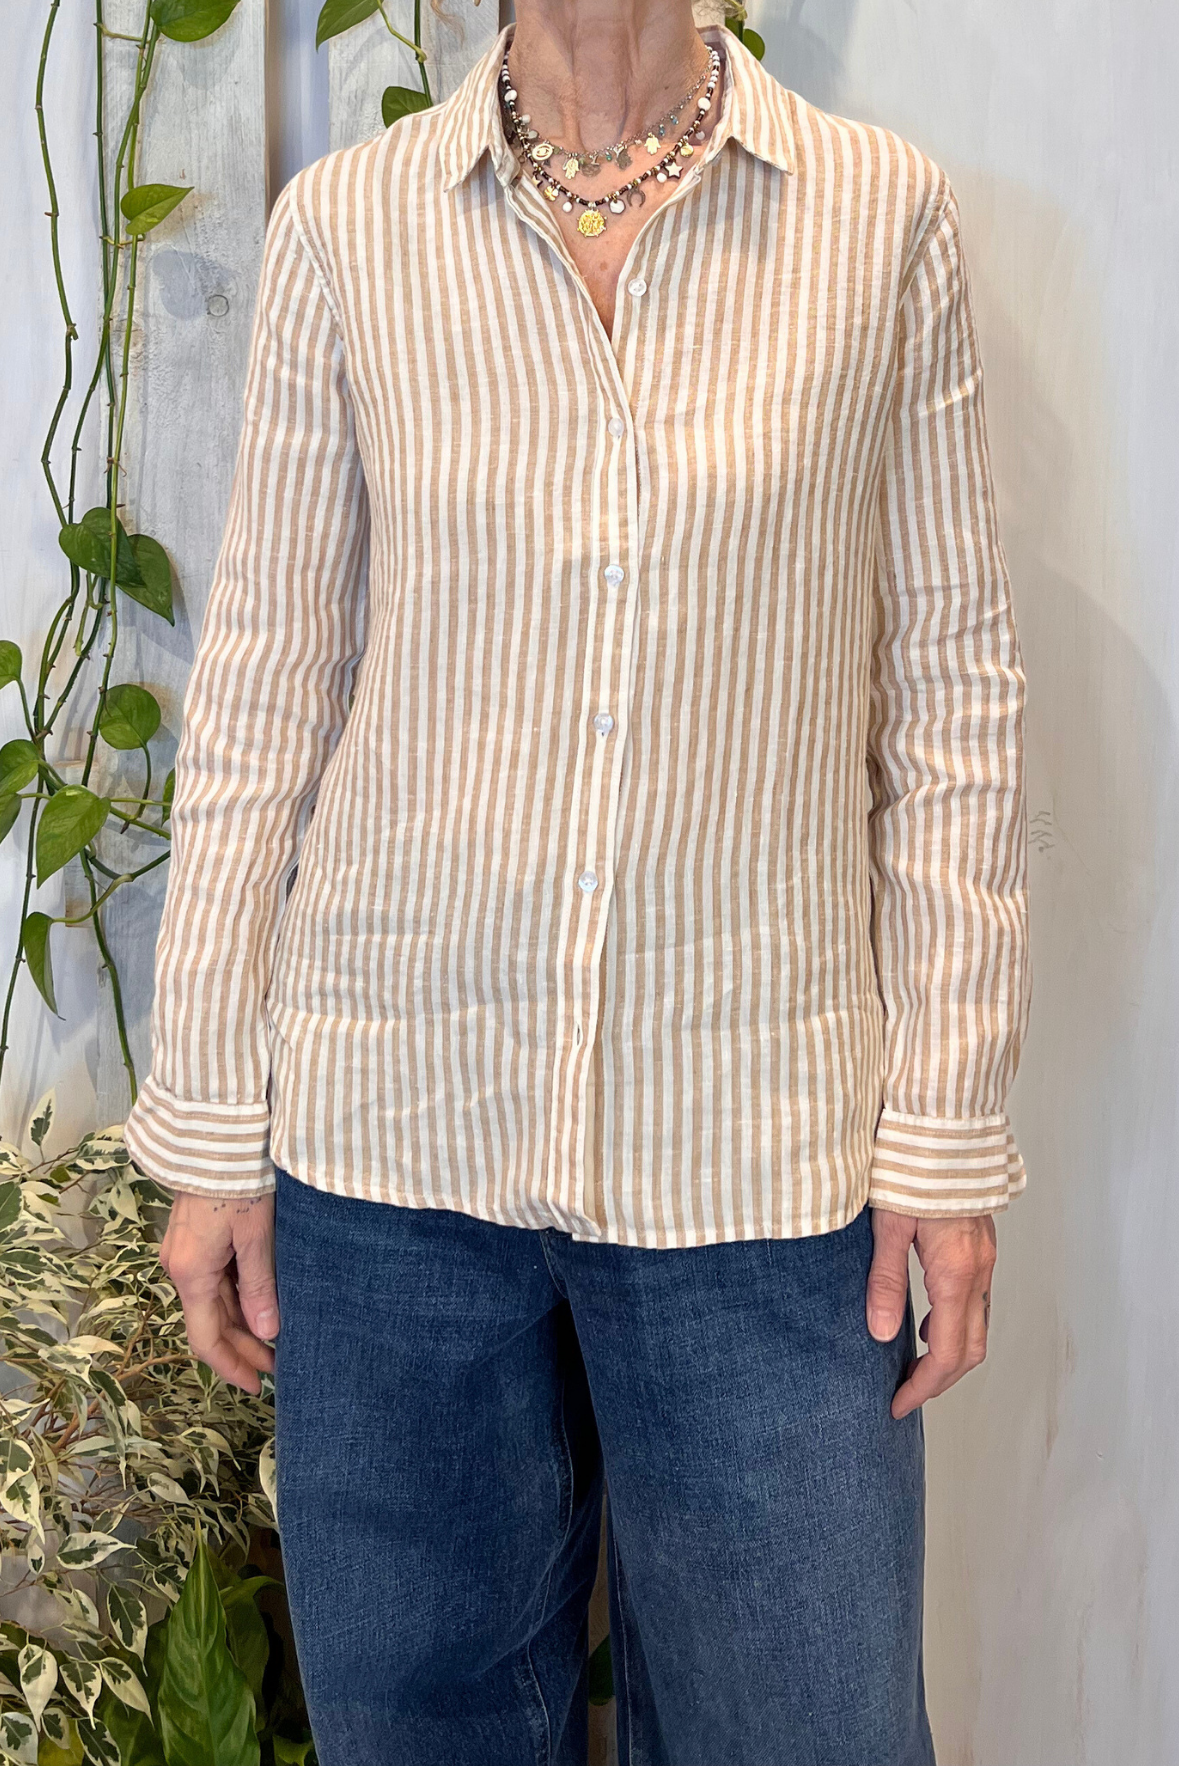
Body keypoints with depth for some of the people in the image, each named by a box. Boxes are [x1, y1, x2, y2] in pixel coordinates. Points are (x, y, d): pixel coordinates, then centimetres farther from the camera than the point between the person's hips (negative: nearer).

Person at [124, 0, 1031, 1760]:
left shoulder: (886, 216, 1)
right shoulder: (347, 227, 3)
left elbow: (952, 692, 1)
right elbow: (259, 691, 4)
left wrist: (951, 1127, -1)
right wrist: (210, 1127, 3)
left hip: (763, 1153, 0)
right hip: (392, 1134, 1)